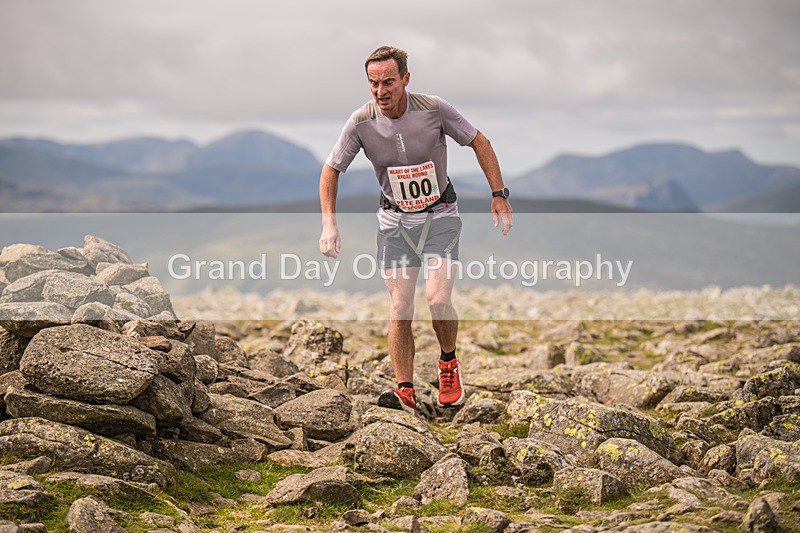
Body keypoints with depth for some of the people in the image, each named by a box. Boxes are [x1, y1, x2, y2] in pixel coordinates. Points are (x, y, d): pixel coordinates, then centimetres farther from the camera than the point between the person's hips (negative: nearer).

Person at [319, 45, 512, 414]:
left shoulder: (434, 109, -18)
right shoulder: (361, 122, -15)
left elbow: (480, 143, -4)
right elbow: (331, 170, -2)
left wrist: (499, 195, -6)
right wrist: (329, 223, -12)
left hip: (440, 215, -2)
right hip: (395, 220, 2)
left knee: (438, 299, -17)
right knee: (399, 309, -5)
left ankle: (449, 362, 11)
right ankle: (405, 393, 2)